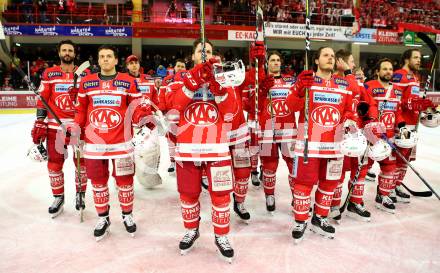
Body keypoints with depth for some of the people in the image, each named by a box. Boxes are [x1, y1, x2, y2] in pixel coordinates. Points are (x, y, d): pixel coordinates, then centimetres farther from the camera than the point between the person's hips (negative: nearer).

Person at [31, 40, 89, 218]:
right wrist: (39, 123, -2)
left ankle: (80, 194, 24)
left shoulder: (84, 74, 3)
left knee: (81, 161, 6)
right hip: (54, 126, 1)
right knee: (54, 162, 6)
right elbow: (42, 100, 3)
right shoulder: (49, 74, 5)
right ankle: (58, 197, 21)